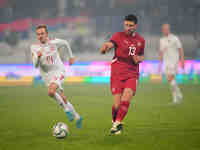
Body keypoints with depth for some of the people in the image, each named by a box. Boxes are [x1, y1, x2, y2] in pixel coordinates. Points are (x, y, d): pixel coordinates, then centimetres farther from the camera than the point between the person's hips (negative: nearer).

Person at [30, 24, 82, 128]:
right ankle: (77, 117, 26)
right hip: (47, 76, 3)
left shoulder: (54, 42, -9)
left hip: (59, 71, -3)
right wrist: (38, 57, -32)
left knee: (51, 92, -29)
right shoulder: (34, 48, -8)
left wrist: (71, 56, 18)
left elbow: (65, 43, 12)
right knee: (62, 98, 8)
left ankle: (66, 109, -9)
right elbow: (36, 65, -13)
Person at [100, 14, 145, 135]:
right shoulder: (118, 36, -3)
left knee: (125, 100, -19)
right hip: (117, 74, -2)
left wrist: (139, 59, 0)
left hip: (132, 75, 2)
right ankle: (115, 122, 22)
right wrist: (104, 48, -46)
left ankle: (117, 123, -3)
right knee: (117, 104, -6)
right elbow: (109, 44, -21)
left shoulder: (141, 40, 9)